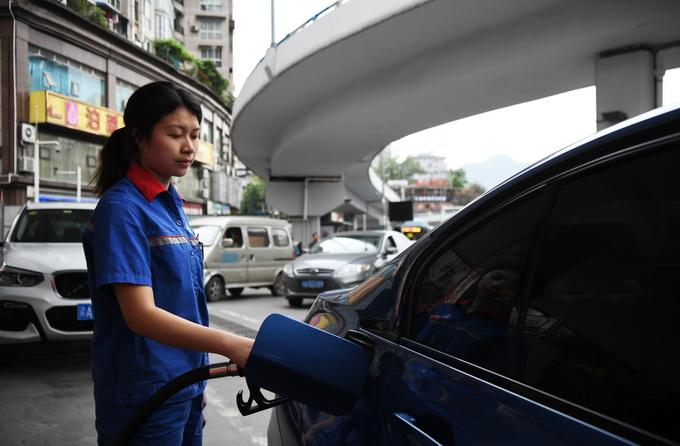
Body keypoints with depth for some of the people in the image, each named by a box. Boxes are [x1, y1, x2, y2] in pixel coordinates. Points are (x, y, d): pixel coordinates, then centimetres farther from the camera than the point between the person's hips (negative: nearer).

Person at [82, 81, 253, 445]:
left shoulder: (171, 204, 9)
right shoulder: (122, 208, -16)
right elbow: (141, 315, -24)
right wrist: (230, 345, -33)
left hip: (187, 385, 8)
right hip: (144, 396, -8)